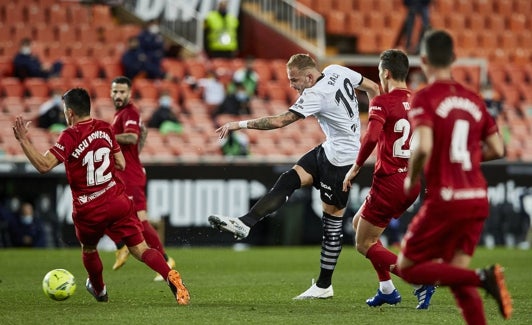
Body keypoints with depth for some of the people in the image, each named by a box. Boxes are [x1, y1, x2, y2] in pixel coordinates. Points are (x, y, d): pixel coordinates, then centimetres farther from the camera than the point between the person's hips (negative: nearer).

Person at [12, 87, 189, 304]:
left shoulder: (70, 136, -12)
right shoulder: (105, 128, 4)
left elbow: (44, 165, -23)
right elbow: (121, 164, 11)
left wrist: (24, 140, -20)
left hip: (89, 211, -3)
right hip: (118, 202, 3)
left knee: (88, 250, 26)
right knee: (140, 250, 0)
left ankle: (99, 291, 46)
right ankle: (171, 276, -26)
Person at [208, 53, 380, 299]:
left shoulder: (314, 95, -22)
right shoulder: (337, 71, 1)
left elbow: (279, 121, -24)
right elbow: (372, 88, 11)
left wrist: (239, 124, -18)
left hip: (340, 158, -10)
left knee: (332, 220, -3)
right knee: (289, 180, -1)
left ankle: (324, 285, 3)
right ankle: (244, 223, -11)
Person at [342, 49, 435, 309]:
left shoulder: (382, 102, -12)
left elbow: (371, 137, -27)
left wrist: (355, 168, -16)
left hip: (389, 181, -8)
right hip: (413, 182, 8)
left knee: (365, 245, 5)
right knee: (359, 223, 26)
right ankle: (387, 290, 24)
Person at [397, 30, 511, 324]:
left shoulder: (424, 99, -8)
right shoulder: (473, 99, 10)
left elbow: (423, 147, -23)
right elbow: (497, 150, 12)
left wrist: (411, 179, -5)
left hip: (444, 200, -6)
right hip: (478, 199, 6)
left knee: (407, 268, 4)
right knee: (456, 274, 15)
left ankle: (483, 277, -15)